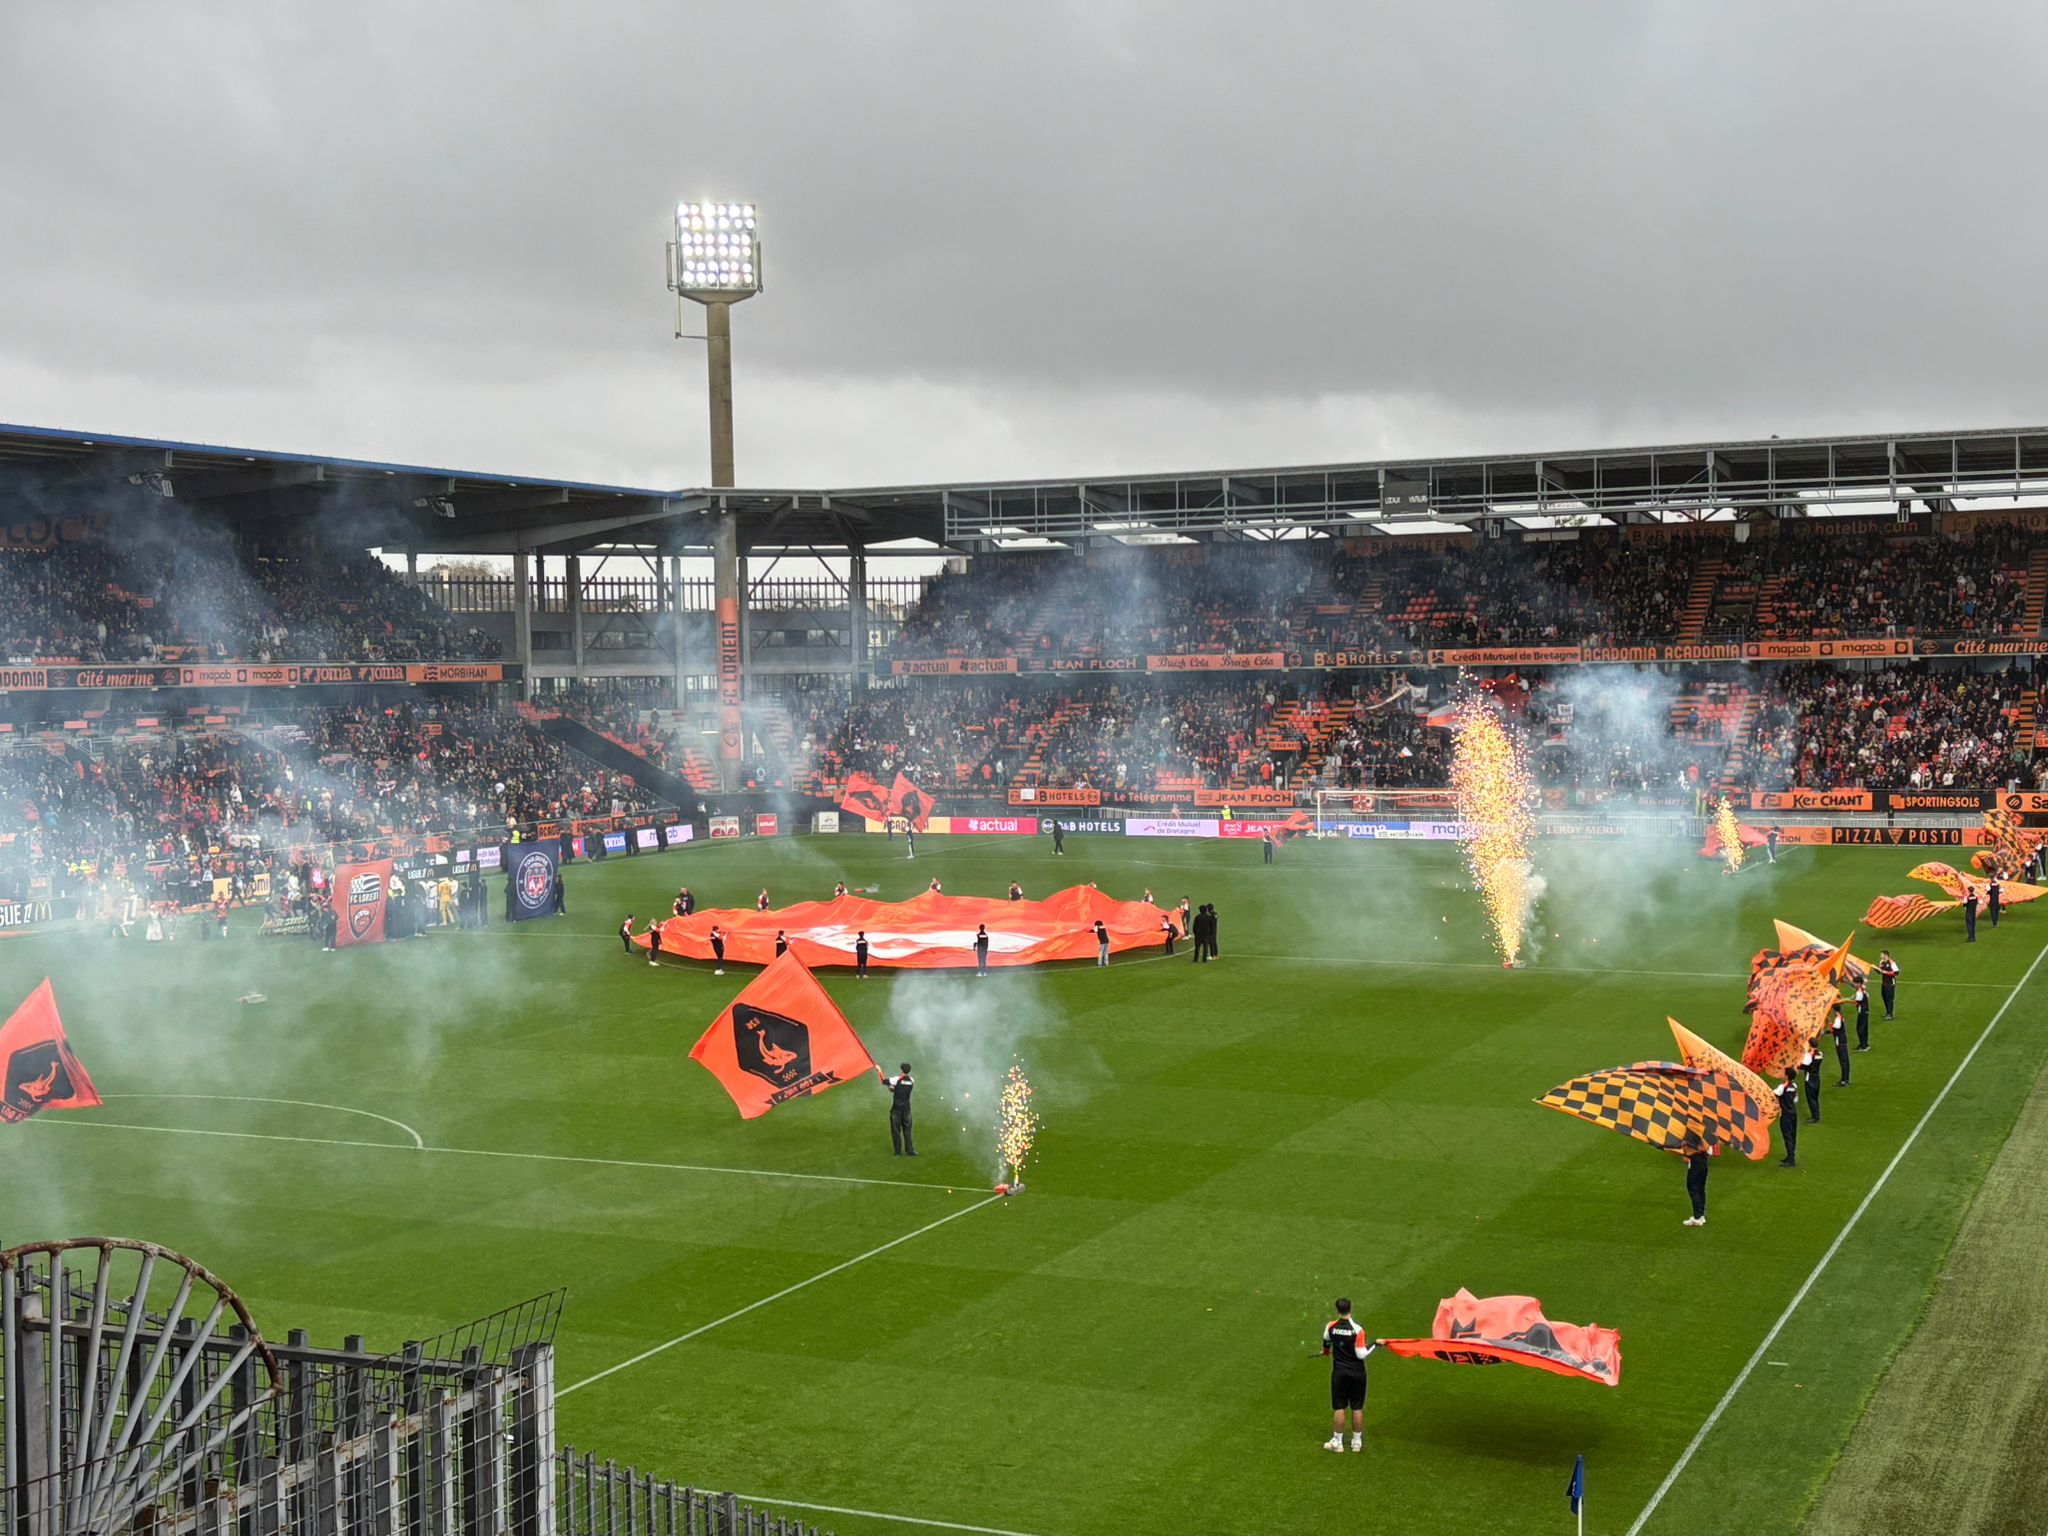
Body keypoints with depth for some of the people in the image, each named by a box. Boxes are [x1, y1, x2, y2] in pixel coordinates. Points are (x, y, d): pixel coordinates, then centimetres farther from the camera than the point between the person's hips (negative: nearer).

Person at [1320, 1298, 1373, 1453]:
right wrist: (1374, 1344, -2)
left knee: (1339, 1407, 10)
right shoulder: (1357, 1330, -19)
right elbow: (1361, 1354, -17)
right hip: (1356, 1373, -2)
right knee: (1357, 1408, 10)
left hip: (1339, 1372, 2)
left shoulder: (1331, 1326, -8)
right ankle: (1357, 1442, 19)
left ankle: (1337, 1442, 17)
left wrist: (1326, 1350, 39)